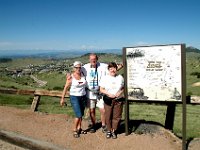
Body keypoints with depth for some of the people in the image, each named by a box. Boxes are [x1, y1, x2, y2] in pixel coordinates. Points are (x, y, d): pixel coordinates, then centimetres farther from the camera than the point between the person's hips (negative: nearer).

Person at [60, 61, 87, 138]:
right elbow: (66, 88, -8)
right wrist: (62, 98, -8)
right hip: (74, 97, -4)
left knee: (81, 114, 13)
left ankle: (79, 128, 30)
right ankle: (75, 130, 9)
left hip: (83, 96, 5)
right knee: (78, 115, -9)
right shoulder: (70, 77, -11)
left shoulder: (83, 75, -1)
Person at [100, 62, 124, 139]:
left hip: (118, 100, 1)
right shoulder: (105, 78, 1)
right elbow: (101, 89, 0)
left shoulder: (120, 77, 6)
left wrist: (120, 92, -10)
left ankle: (114, 131, 19)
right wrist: (109, 94, -13)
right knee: (108, 116, 4)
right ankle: (109, 130, 21)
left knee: (117, 116, 4)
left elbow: (123, 88, 11)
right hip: (108, 100, -1)